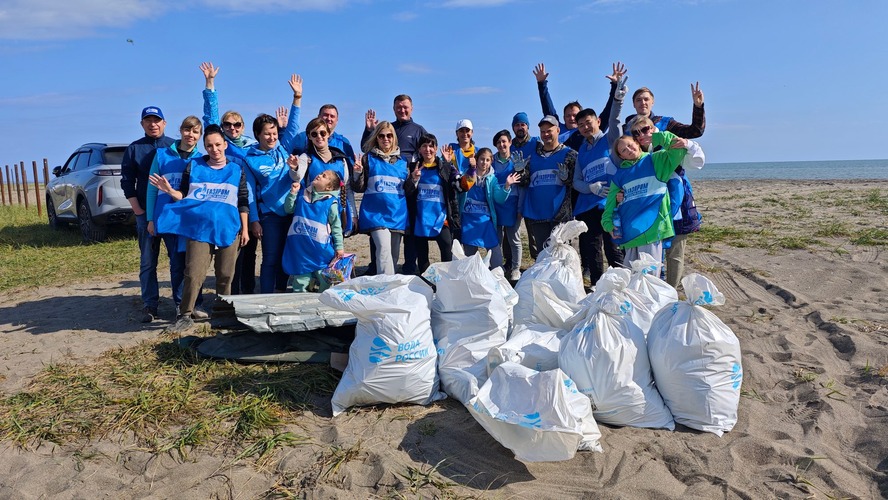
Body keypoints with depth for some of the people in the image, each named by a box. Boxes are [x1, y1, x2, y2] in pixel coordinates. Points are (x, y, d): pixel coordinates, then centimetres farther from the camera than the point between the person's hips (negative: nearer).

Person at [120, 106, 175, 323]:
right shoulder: (134, 149, 8)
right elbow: (127, 182, 7)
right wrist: (139, 211, -4)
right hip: (146, 213, 1)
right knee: (148, 262, 2)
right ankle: (149, 306, 7)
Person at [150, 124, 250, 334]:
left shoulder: (237, 170, 8)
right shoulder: (193, 166, 8)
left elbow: (243, 203, 8)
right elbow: (183, 195, 10)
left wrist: (245, 229, 4)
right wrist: (169, 191, -12)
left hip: (229, 230, 1)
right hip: (199, 229, -1)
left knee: (225, 275, 7)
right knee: (194, 274, -8)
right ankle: (185, 316, 3)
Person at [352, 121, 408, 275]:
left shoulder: (402, 161, 13)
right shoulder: (368, 158, 5)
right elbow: (359, 188, 3)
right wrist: (358, 172, -15)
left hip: (397, 214, 4)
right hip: (375, 213, -3)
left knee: (393, 253, 9)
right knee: (384, 249, -20)